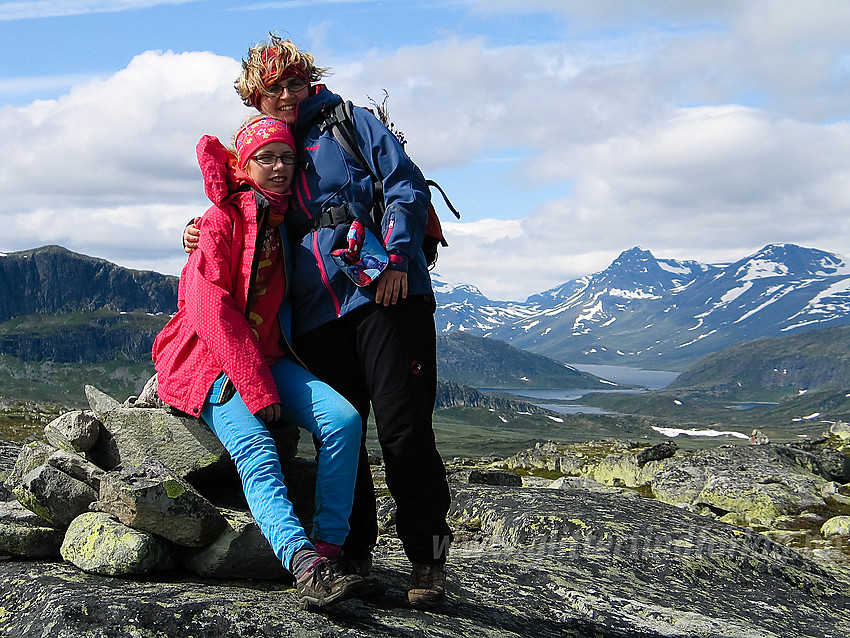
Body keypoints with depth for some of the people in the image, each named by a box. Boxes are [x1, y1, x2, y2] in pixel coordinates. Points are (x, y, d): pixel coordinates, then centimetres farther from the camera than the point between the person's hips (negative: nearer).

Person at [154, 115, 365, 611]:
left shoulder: (286, 221, 13)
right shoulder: (221, 220, -5)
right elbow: (209, 309, -15)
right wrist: (255, 388, -21)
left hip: (269, 356, 6)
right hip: (211, 363, -6)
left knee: (343, 420, -21)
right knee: (256, 452, -31)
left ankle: (329, 548, -22)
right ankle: (307, 568, -48)